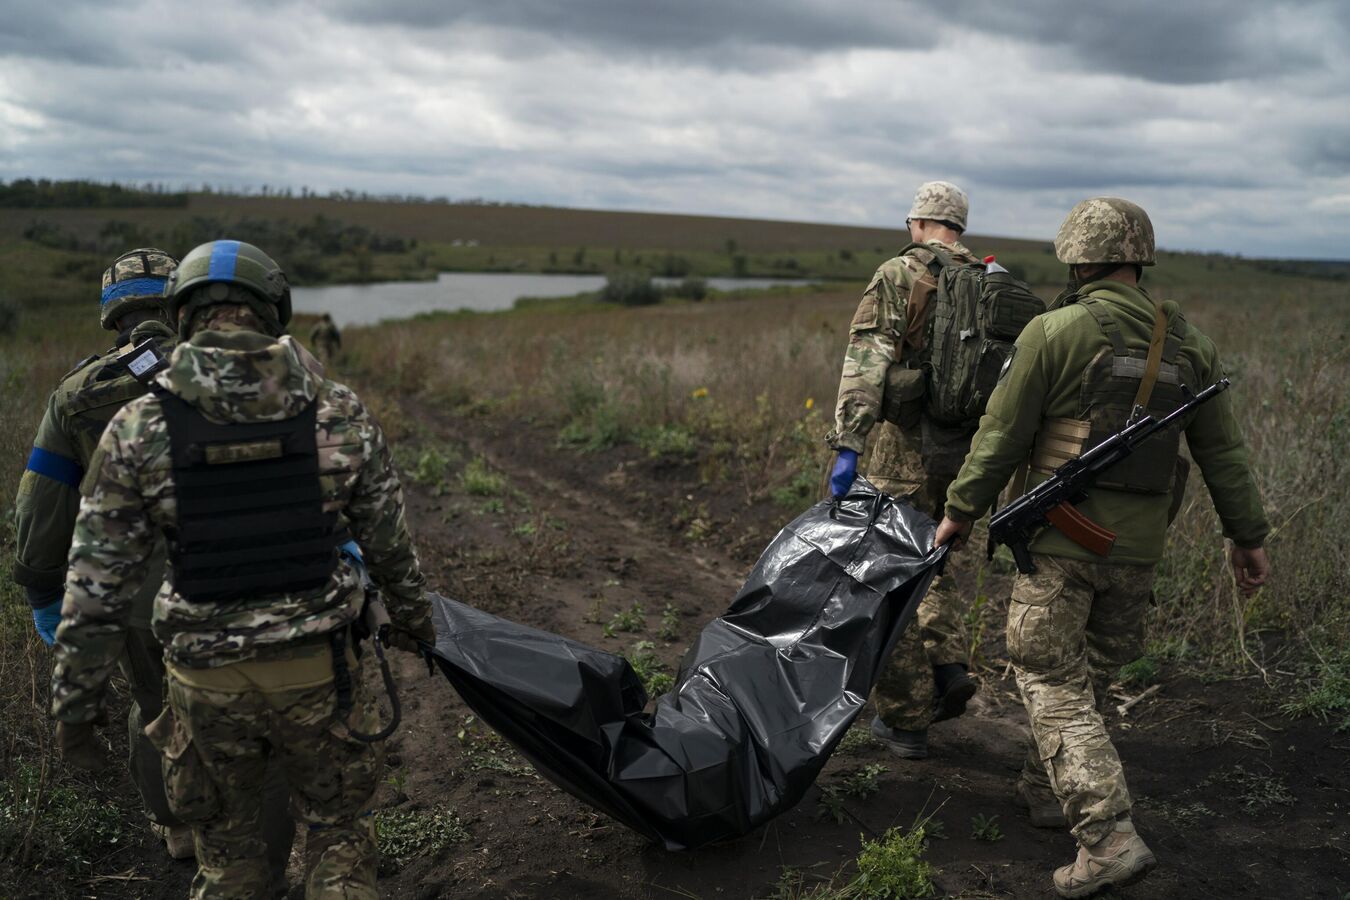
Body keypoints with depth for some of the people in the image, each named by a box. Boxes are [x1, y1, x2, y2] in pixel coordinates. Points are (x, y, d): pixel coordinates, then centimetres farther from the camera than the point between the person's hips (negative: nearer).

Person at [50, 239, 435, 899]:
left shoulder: (138, 431, -10)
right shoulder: (340, 413, -7)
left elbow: (96, 586, -7)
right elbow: (388, 539, 3)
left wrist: (75, 702, 5)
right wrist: (411, 615, 20)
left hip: (206, 678, 0)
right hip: (319, 669, 0)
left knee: (223, 843, 23)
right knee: (337, 831, 21)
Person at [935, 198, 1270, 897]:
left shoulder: (1054, 333, -11)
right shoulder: (1188, 344, 5)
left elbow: (1001, 437, -9)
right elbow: (1223, 453, 10)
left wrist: (960, 511, 2)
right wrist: (1247, 536, 20)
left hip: (1062, 537, -6)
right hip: (1139, 545, 6)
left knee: (1051, 679, 1)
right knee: (1091, 670, 20)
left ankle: (1108, 836, -7)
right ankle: (1044, 786, 36)